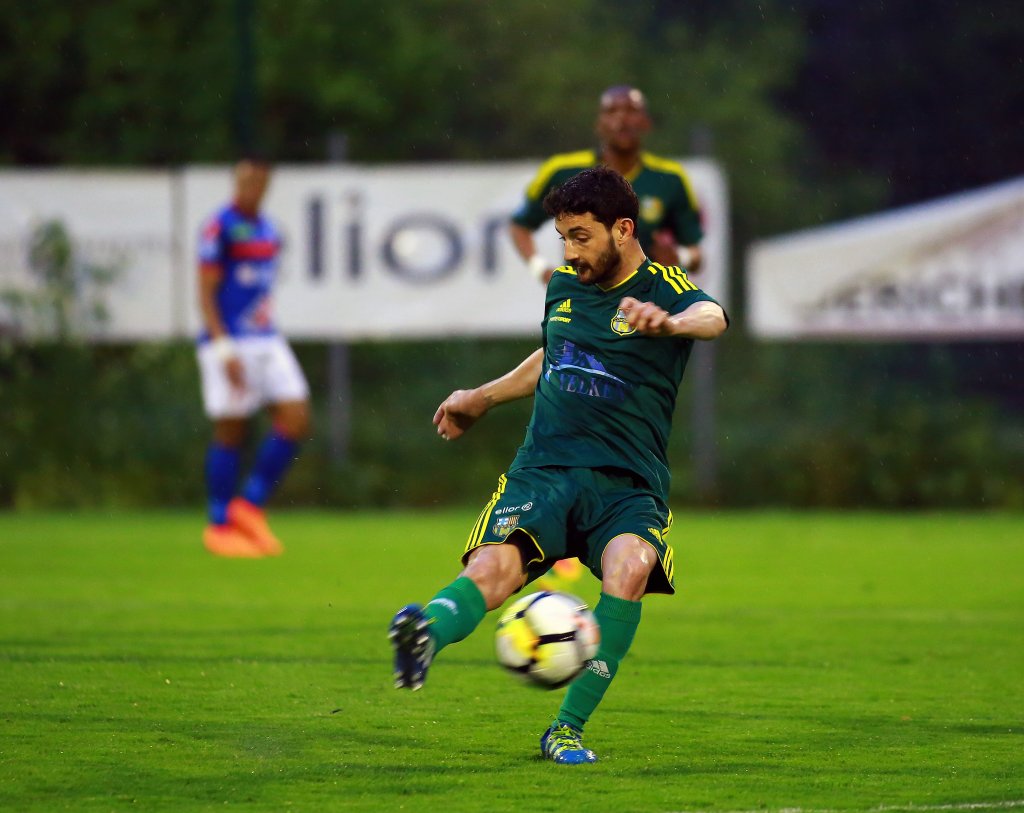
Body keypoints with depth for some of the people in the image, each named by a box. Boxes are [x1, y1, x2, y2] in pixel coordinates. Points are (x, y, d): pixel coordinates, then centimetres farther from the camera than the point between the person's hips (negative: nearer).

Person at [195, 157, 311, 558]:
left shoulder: (267, 229, 14)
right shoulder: (220, 227, -9)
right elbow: (205, 293, -12)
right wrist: (224, 350, -18)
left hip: (266, 340, 7)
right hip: (228, 342, -7)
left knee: (296, 420, -4)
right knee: (230, 431, -4)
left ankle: (249, 506, 8)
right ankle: (219, 526, 7)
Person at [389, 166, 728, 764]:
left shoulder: (663, 288, -3)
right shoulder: (564, 285, 15)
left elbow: (712, 317, -28)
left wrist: (671, 323, -51)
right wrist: (481, 400, 40)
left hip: (628, 484, -3)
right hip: (544, 469, 3)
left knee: (628, 570, -32)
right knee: (493, 568, -25)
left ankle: (568, 728, -23)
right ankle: (428, 631, -56)